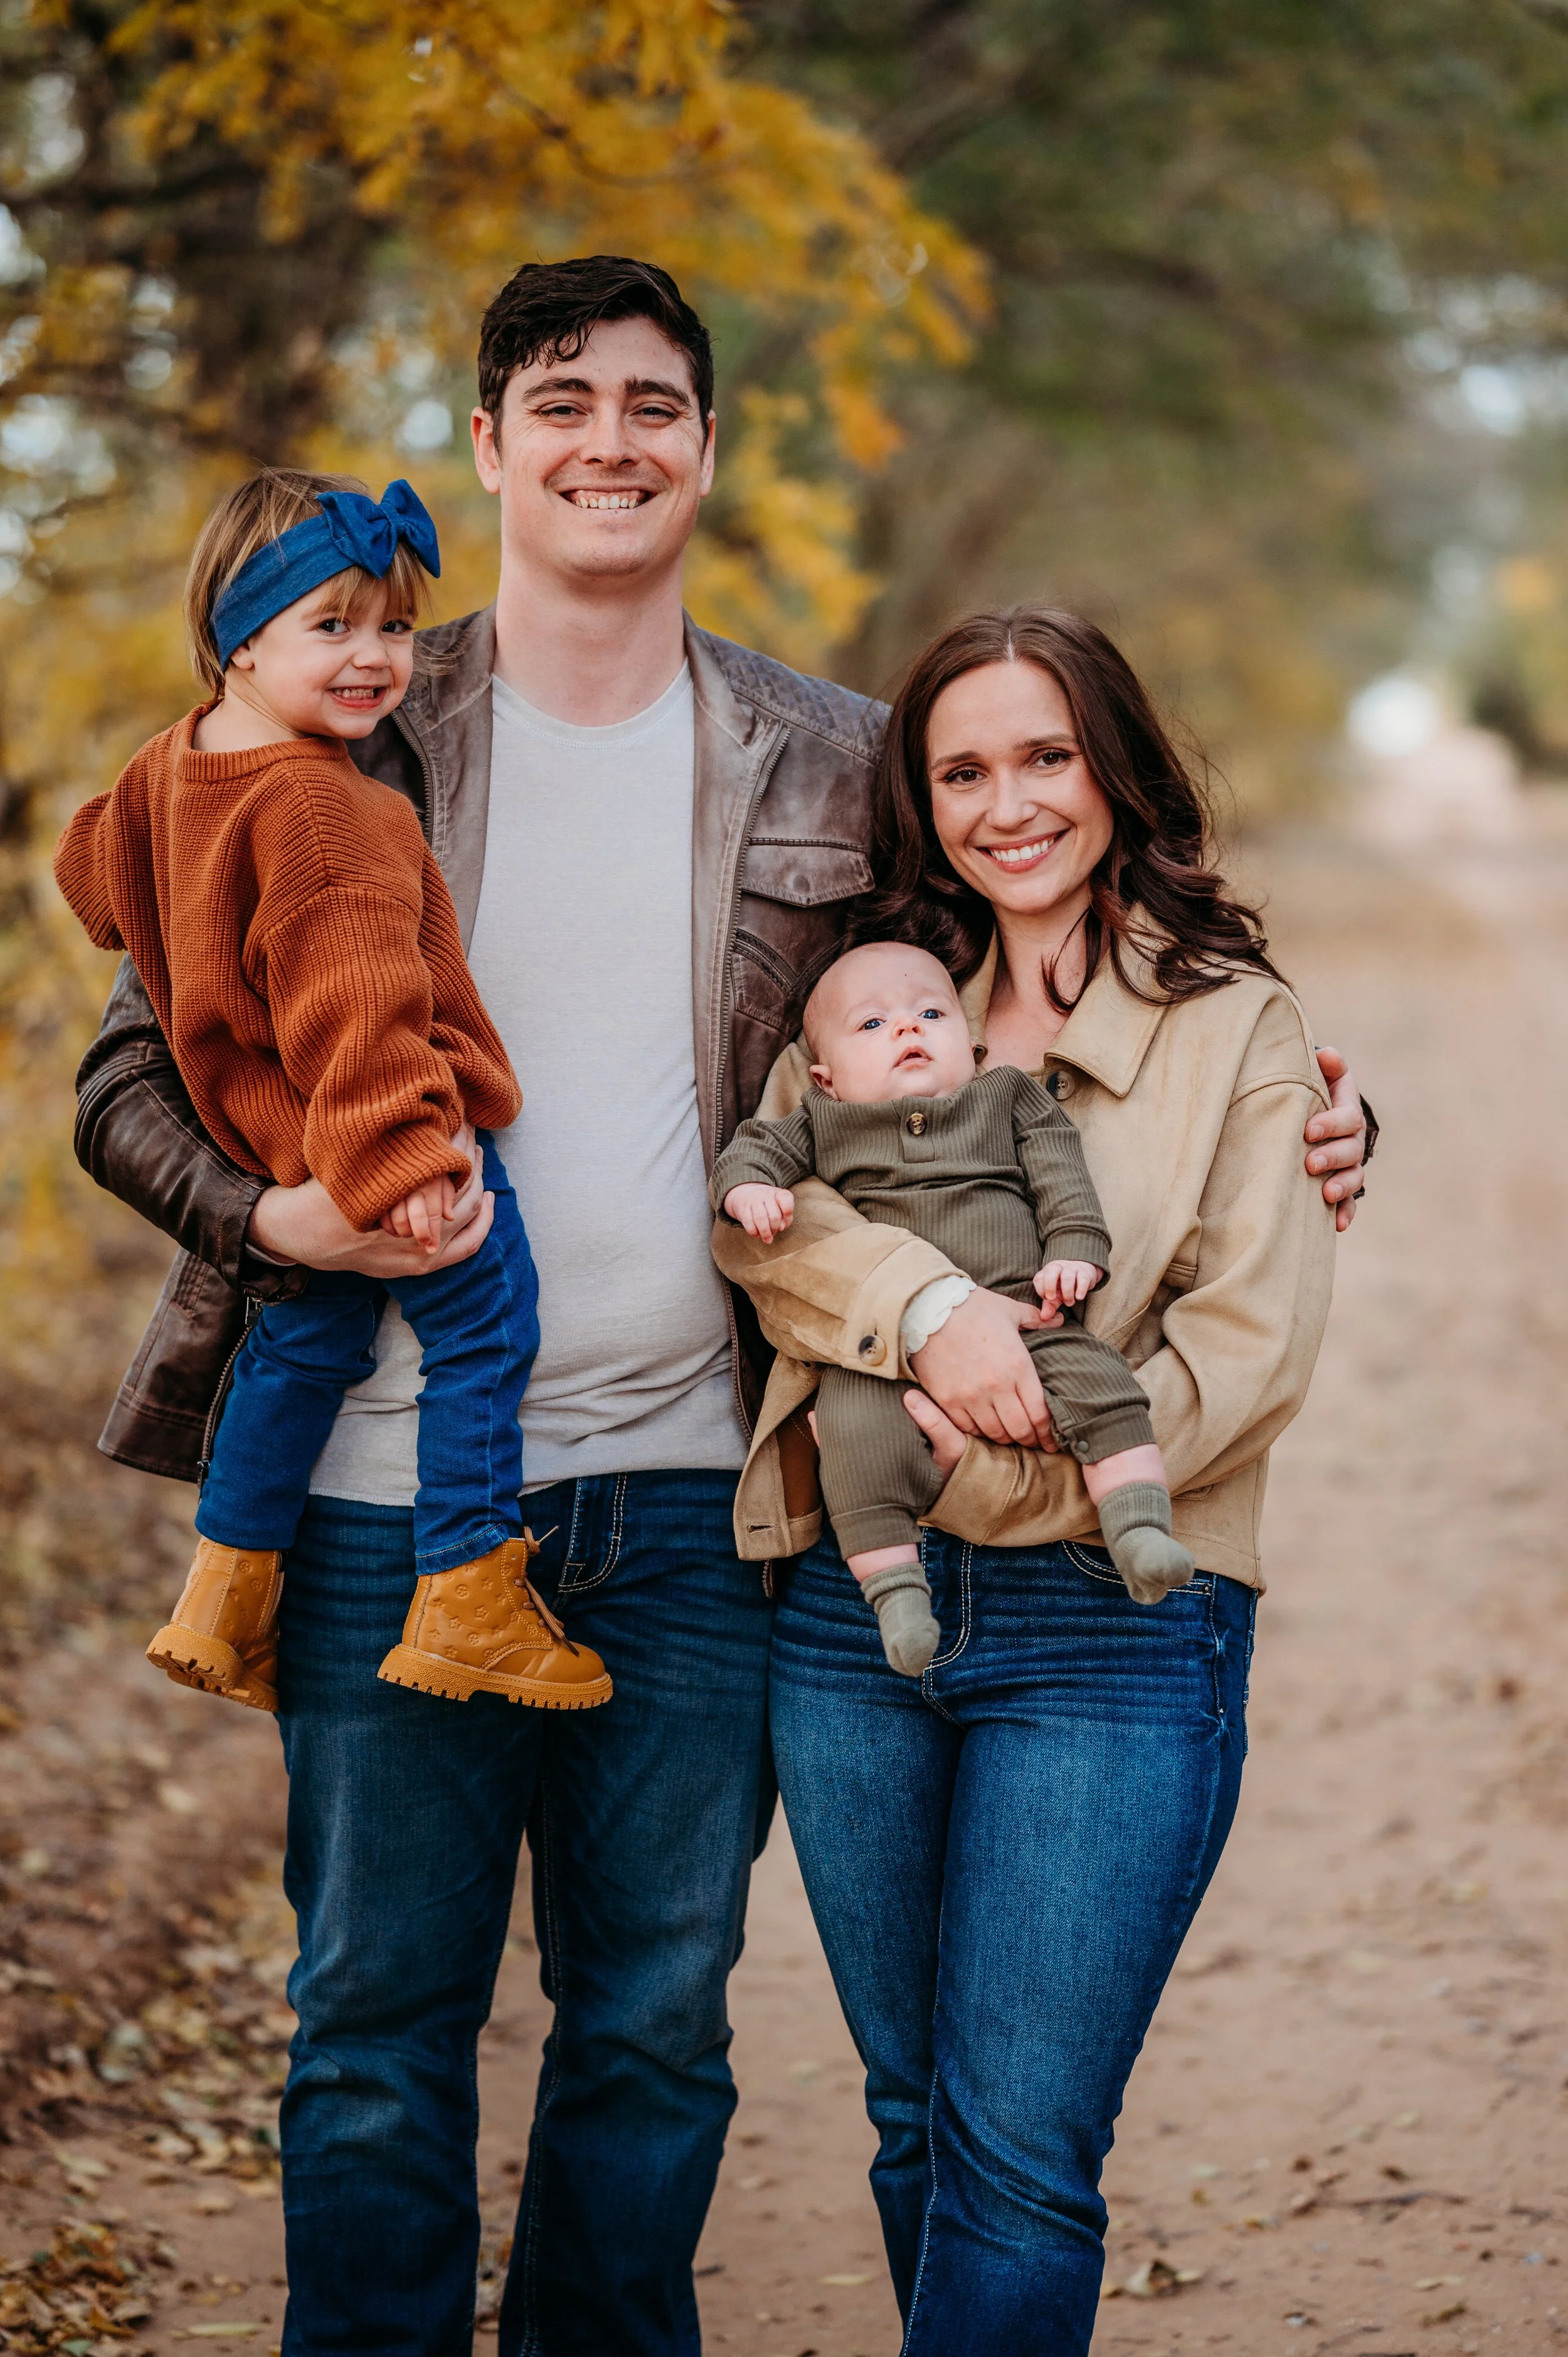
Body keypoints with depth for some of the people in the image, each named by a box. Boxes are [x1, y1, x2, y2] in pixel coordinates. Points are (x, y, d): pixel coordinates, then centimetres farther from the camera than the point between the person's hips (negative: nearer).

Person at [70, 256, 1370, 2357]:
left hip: (692, 1494, 2)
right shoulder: (351, 746, 2)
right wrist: (278, 1211, -17)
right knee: (377, 2019, 7)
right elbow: (135, 1078, 4)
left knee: (657, 2024, 11)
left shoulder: (837, 770, 6)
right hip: (394, 1492, -1)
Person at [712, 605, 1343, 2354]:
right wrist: (923, 1315, -22)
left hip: (1108, 1631, -4)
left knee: (1020, 2146, -7)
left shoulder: (1236, 1028, 2)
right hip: (853, 1612, 4)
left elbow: (1247, 1354, -7)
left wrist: (1005, 1482, -15)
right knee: (917, 2123, 12)